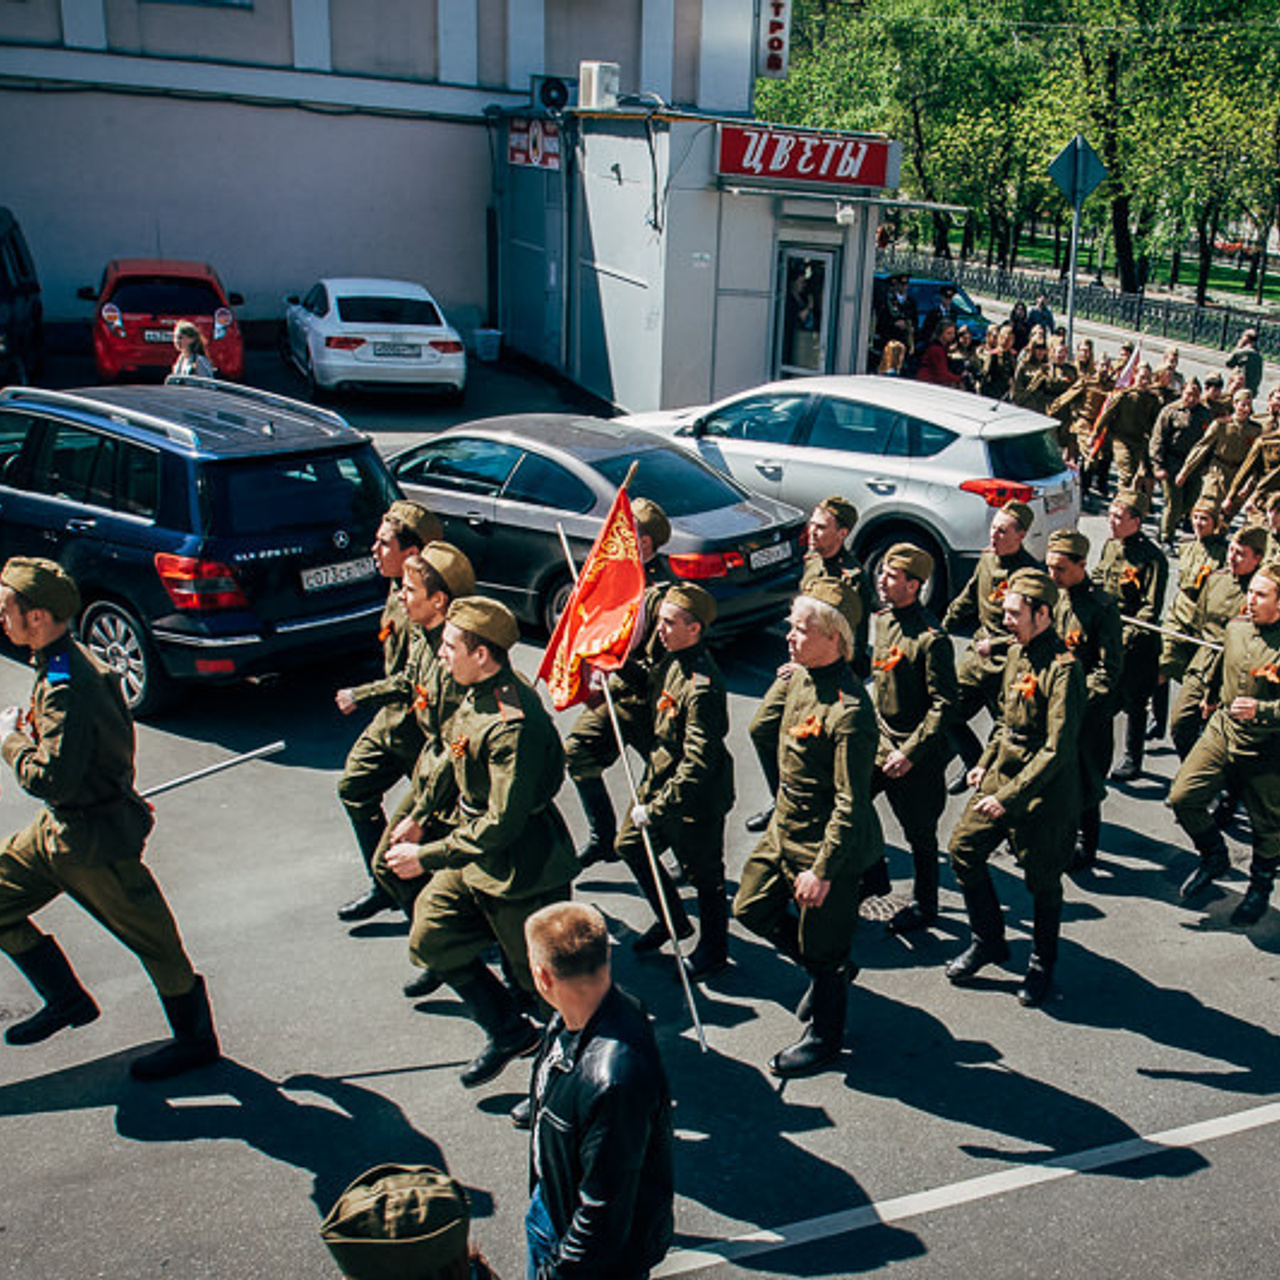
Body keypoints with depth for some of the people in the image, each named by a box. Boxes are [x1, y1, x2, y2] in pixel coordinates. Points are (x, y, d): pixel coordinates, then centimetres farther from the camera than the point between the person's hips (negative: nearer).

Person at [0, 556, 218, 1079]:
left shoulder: (67, 687, -28)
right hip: (59, 827, 10)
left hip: (96, 840, -10)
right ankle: (67, 1000, 28)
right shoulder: (61, 664, 4)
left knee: (151, 939, 4)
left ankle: (196, 1039, 21)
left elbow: (52, 779, -30)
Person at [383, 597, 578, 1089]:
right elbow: (453, 764, 16)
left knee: (541, 978, 7)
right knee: (430, 941, 14)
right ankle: (509, 1033, 30)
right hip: (473, 855, 10)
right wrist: (422, 822, 14)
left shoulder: (513, 724, -30)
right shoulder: (476, 697, -1)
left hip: (520, 872, -9)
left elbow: (504, 825, -29)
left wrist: (427, 856, -23)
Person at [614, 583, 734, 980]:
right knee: (630, 845, 23)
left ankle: (713, 950, 33)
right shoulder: (669, 661, -1)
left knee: (704, 874, 10)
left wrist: (657, 806, -24)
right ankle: (672, 920, 42)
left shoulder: (703, 685, -29)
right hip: (659, 782, 9)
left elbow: (698, 762, -29)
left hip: (696, 801, -9)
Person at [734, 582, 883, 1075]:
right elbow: (761, 729, 19)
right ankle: (826, 973, 40)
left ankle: (825, 1037, 33)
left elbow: (851, 805, -25)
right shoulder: (800, 676, -1)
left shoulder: (848, 711, -27)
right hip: (784, 829, 9)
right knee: (751, 909, 20)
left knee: (821, 949, 8)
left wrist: (822, 871, -22)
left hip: (828, 844, -9)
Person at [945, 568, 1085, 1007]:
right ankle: (988, 940, 28)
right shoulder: (1017, 652, 5)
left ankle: (1042, 964, 30)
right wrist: (985, 762, 10)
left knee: (1042, 880, 8)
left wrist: (1010, 797, -24)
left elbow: (1058, 750, -24)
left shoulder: (1063, 668, -21)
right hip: (1001, 775, 8)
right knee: (964, 849, 9)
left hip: (1044, 794, -8)